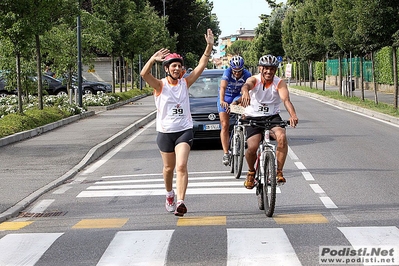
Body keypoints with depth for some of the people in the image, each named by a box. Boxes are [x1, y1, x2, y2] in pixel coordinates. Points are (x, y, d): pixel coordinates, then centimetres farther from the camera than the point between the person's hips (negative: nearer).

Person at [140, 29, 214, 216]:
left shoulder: (185, 83, 2)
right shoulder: (160, 85, -5)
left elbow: (201, 66, -5)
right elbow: (144, 74, -24)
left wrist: (209, 47, -17)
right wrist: (153, 60, -41)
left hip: (184, 130, 0)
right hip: (165, 132, 0)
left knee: (181, 166, -15)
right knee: (169, 168, 14)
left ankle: (180, 202, -22)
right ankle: (169, 194, 41)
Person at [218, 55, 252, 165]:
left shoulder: (247, 74, -20)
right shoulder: (227, 72, -26)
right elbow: (223, 87, -40)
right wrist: (222, 101, -56)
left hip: (238, 96, 1)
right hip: (225, 98, -1)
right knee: (225, 125, -8)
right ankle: (225, 153, -5)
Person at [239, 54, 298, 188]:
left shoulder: (280, 83, -9)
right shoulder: (254, 80, -11)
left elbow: (286, 99, -26)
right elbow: (247, 85, -36)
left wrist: (293, 115, -46)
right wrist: (245, 92, -63)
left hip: (272, 117, 1)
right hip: (253, 117, -1)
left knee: (282, 136, -29)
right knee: (252, 147, -19)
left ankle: (279, 172, -16)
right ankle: (251, 172, 14)